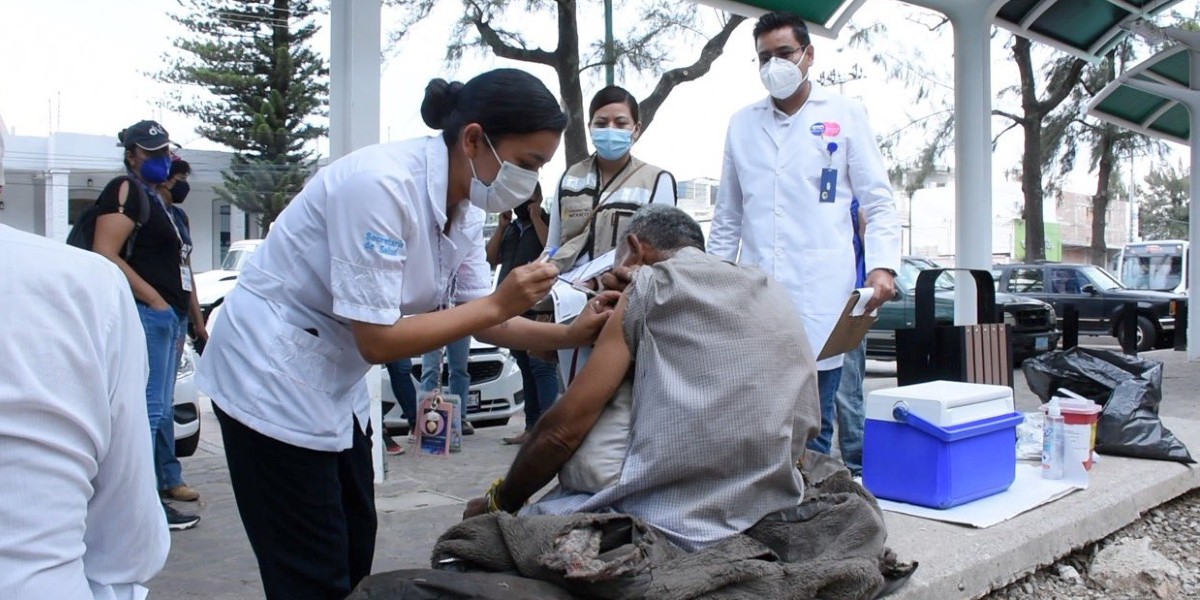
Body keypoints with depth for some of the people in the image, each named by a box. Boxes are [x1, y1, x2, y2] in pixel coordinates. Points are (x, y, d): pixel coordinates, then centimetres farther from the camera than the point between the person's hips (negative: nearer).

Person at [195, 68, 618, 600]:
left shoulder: (464, 204, -2)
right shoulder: (380, 184, -28)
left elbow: (481, 320, 2)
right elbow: (378, 340, -28)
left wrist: (570, 335, -12)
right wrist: (500, 303, -25)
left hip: (334, 380, 9)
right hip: (272, 378, -8)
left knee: (356, 552, 16)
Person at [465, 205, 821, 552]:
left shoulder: (651, 283, 0)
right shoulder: (775, 295, 17)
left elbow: (565, 427, -5)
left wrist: (498, 503, 11)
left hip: (667, 522, -6)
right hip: (771, 519, 7)